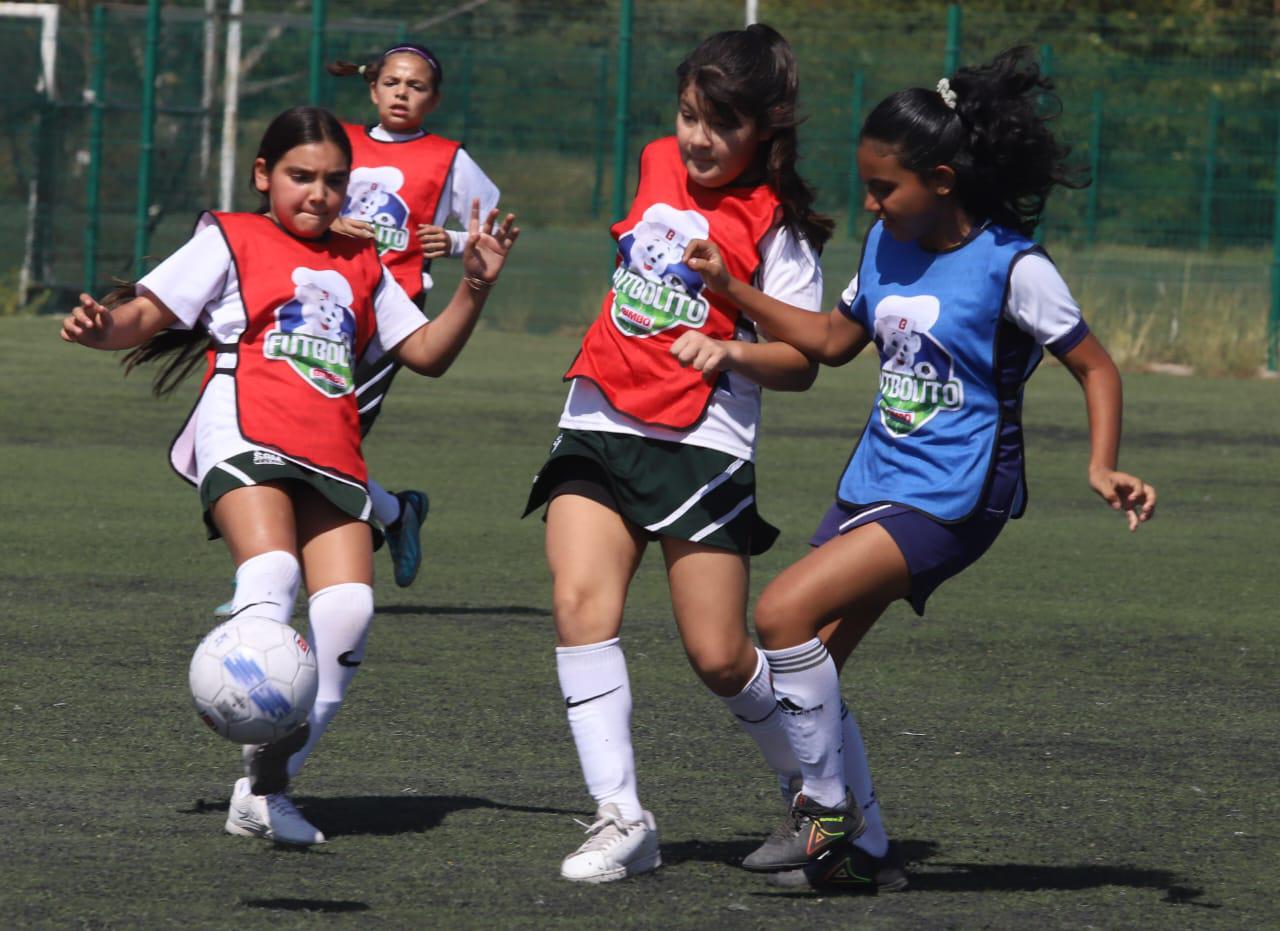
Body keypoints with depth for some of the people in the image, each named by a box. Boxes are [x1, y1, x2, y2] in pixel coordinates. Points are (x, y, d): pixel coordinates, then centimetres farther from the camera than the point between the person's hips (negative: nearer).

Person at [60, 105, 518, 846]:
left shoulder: (360, 265, 27)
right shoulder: (232, 240, 14)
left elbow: (426, 354, 27)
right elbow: (150, 315, 7)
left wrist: (475, 289, 13)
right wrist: (105, 327, -15)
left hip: (331, 454, 4)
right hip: (245, 435, -4)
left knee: (348, 608, -12)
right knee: (273, 569, -31)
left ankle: (266, 787, -4)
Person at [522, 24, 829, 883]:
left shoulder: (772, 227, -6)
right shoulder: (661, 168, 10)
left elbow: (800, 362, -7)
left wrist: (727, 351, -24)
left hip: (703, 442, -5)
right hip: (600, 425, 5)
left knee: (720, 656, -4)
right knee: (580, 602, -17)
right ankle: (622, 819, -18)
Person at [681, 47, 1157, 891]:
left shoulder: (1013, 267, -12)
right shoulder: (888, 246, 9)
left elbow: (1096, 367, -7)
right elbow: (834, 340, 23)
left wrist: (1103, 468, -21)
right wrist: (731, 289, 16)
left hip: (948, 499, -8)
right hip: (873, 479, 8)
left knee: (786, 611, -21)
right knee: (807, 666, 4)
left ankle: (827, 811, -8)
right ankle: (866, 852, 17)